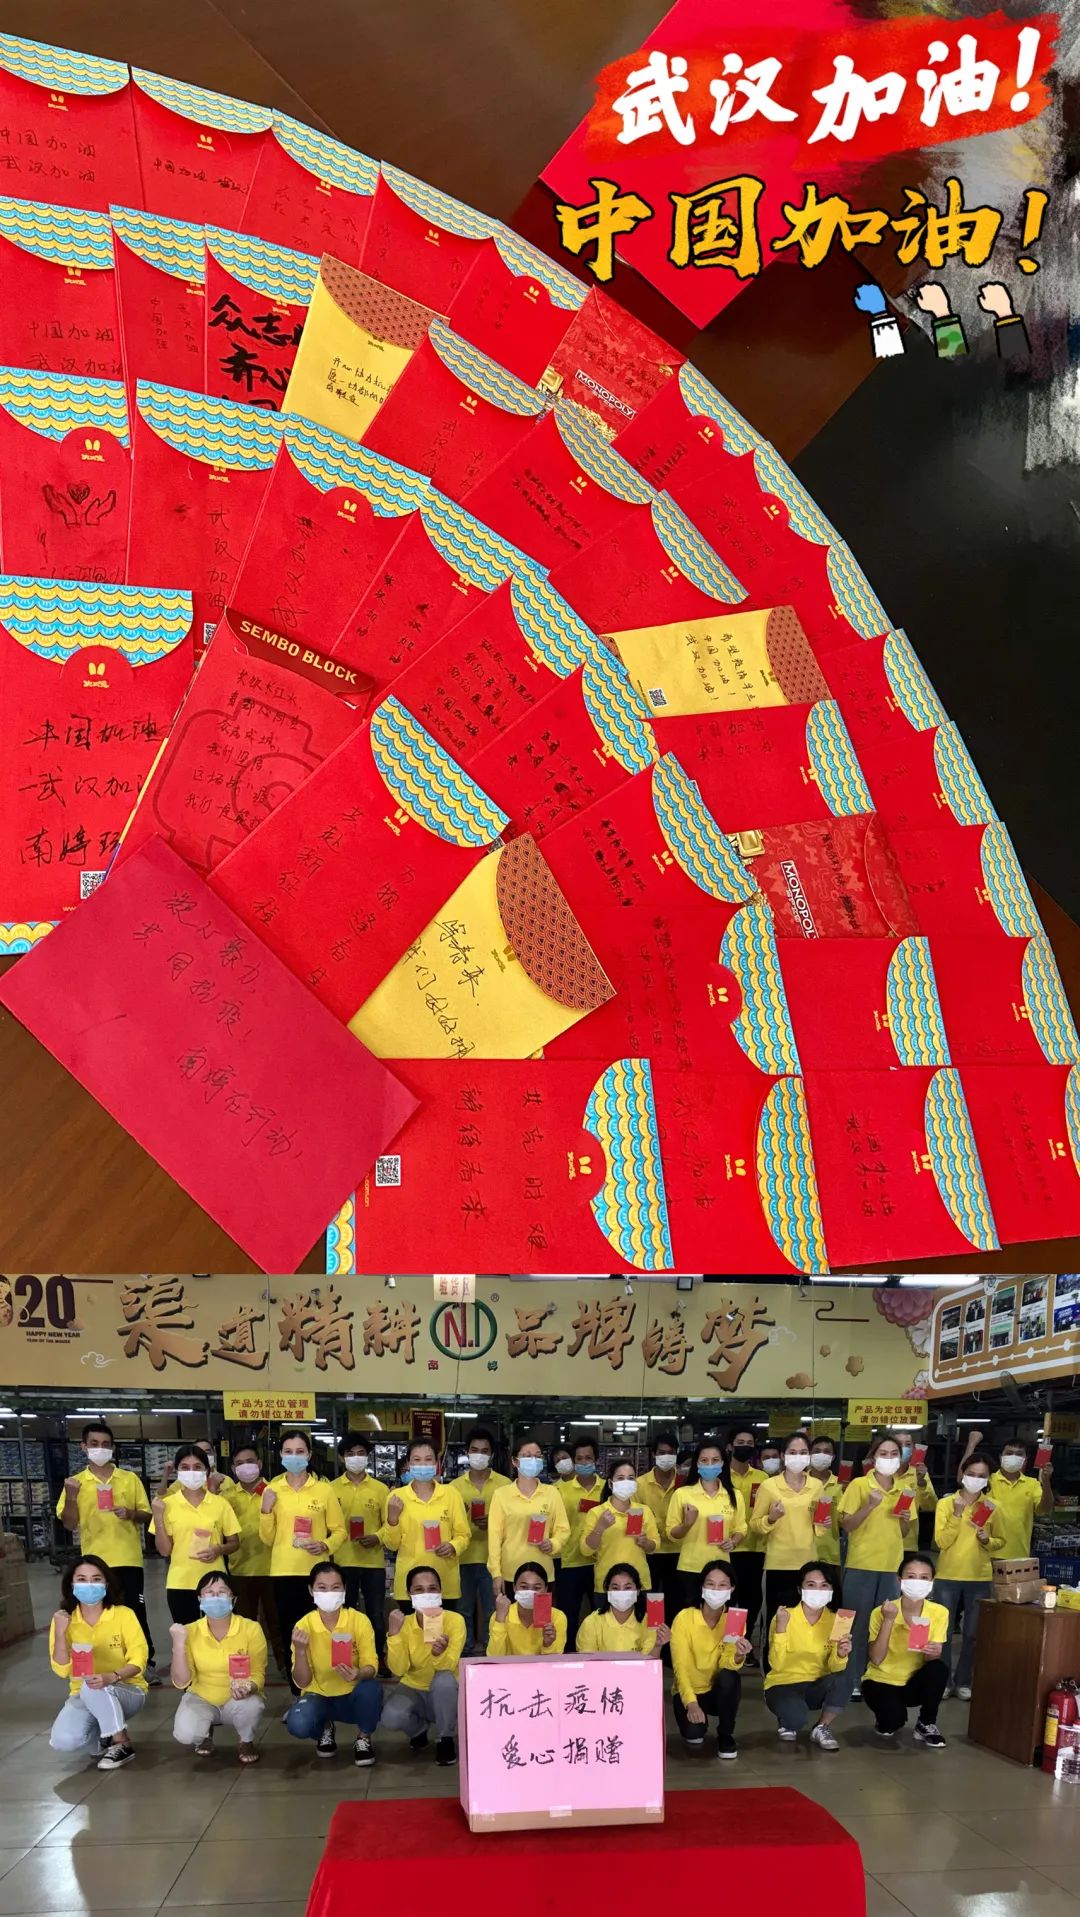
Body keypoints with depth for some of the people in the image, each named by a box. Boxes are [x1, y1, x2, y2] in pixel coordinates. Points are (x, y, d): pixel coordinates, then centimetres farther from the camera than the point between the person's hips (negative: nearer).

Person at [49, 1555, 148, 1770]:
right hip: (83, 1696, 3)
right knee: (62, 1741, -28)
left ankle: (122, 1744, -15)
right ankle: (105, 1739, 5)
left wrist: (111, 1677, -34)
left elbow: (138, 1660, -15)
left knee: (94, 1687, -37)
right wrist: (60, 1633, -20)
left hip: (127, 1692, -3)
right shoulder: (64, 1619, -3)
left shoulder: (124, 1614, -10)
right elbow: (62, 1670, -8)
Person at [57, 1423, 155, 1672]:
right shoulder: (75, 1482, 4)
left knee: (136, 1612, 3)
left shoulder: (130, 1479, 4)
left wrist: (131, 1514, -14)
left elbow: (147, 1516, 7)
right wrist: (71, 1497, -16)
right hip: (95, 1562, 0)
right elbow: (69, 1524, 0)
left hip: (129, 1559, 0)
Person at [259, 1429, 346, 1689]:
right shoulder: (272, 1490, 5)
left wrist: (325, 1545, -15)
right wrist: (266, 1510, -8)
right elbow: (267, 1538, 7)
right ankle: (297, 1691, 16)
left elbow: (339, 1530, 4)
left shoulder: (324, 1489, 1)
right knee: (289, 1632, 4)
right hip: (283, 1571, 2)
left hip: (315, 1571, -2)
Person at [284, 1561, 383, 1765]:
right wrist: (300, 1651, -30)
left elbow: (371, 1667, -16)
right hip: (319, 1696, 1)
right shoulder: (303, 1626, -12)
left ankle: (364, 1739, -3)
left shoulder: (360, 1621, -15)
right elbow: (302, 1682, -12)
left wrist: (358, 1674, -40)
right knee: (297, 1725, -31)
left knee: (371, 1687, -35)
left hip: (352, 1696, 0)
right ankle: (325, 1729, 7)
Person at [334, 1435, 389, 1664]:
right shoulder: (332, 1489, 4)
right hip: (342, 1561, 0)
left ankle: (379, 1660, 15)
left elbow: (389, 1523, 5)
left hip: (373, 1561, 0)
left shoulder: (380, 1489, 6)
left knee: (376, 1614, 4)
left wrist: (377, 1537, -13)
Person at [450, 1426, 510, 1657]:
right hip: (463, 1558, 2)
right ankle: (465, 1654, 20)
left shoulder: (504, 1484, 1)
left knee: (493, 1612, 3)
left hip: (492, 1558, -2)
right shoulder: (455, 1486, 7)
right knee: (464, 1611, 9)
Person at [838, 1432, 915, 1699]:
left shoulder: (903, 1490, 8)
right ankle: (853, 1682, 11)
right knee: (858, 1626, 2)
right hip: (861, 1565, -4)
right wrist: (870, 1506, -21)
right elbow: (847, 1525, -9)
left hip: (892, 1566, 4)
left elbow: (904, 1533, 17)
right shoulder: (859, 1485, -6)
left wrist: (906, 1520, -5)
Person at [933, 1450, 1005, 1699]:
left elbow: (1001, 1540, 8)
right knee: (944, 1632, 3)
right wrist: (957, 1515, -19)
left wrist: (987, 1540, -13)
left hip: (979, 1578, 1)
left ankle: (963, 1681, 20)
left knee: (973, 1634, 8)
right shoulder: (945, 1503, -4)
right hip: (948, 1576, -1)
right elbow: (941, 1542, -10)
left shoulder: (993, 1508, 1)